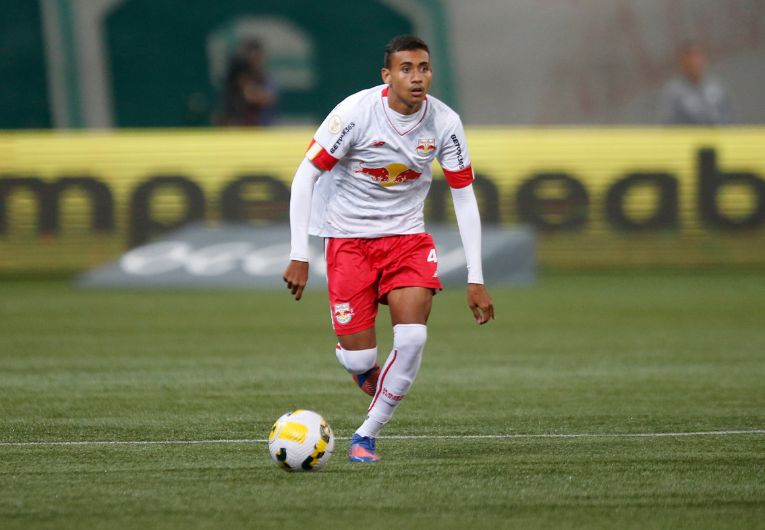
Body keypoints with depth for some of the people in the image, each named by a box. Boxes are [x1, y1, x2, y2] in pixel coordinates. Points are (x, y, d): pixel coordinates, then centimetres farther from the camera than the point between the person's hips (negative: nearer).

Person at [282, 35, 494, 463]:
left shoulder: (445, 123, -9)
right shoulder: (356, 112, -18)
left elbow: (465, 197, -2)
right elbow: (306, 175, -13)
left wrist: (476, 279, -5)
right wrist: (299, 256, -18)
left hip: (407, 236, 2)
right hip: (348, 238, -2)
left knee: (413, 336, -19)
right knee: (358, 360, -7)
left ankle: (367, 435, -2)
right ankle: (364, 370, 34)